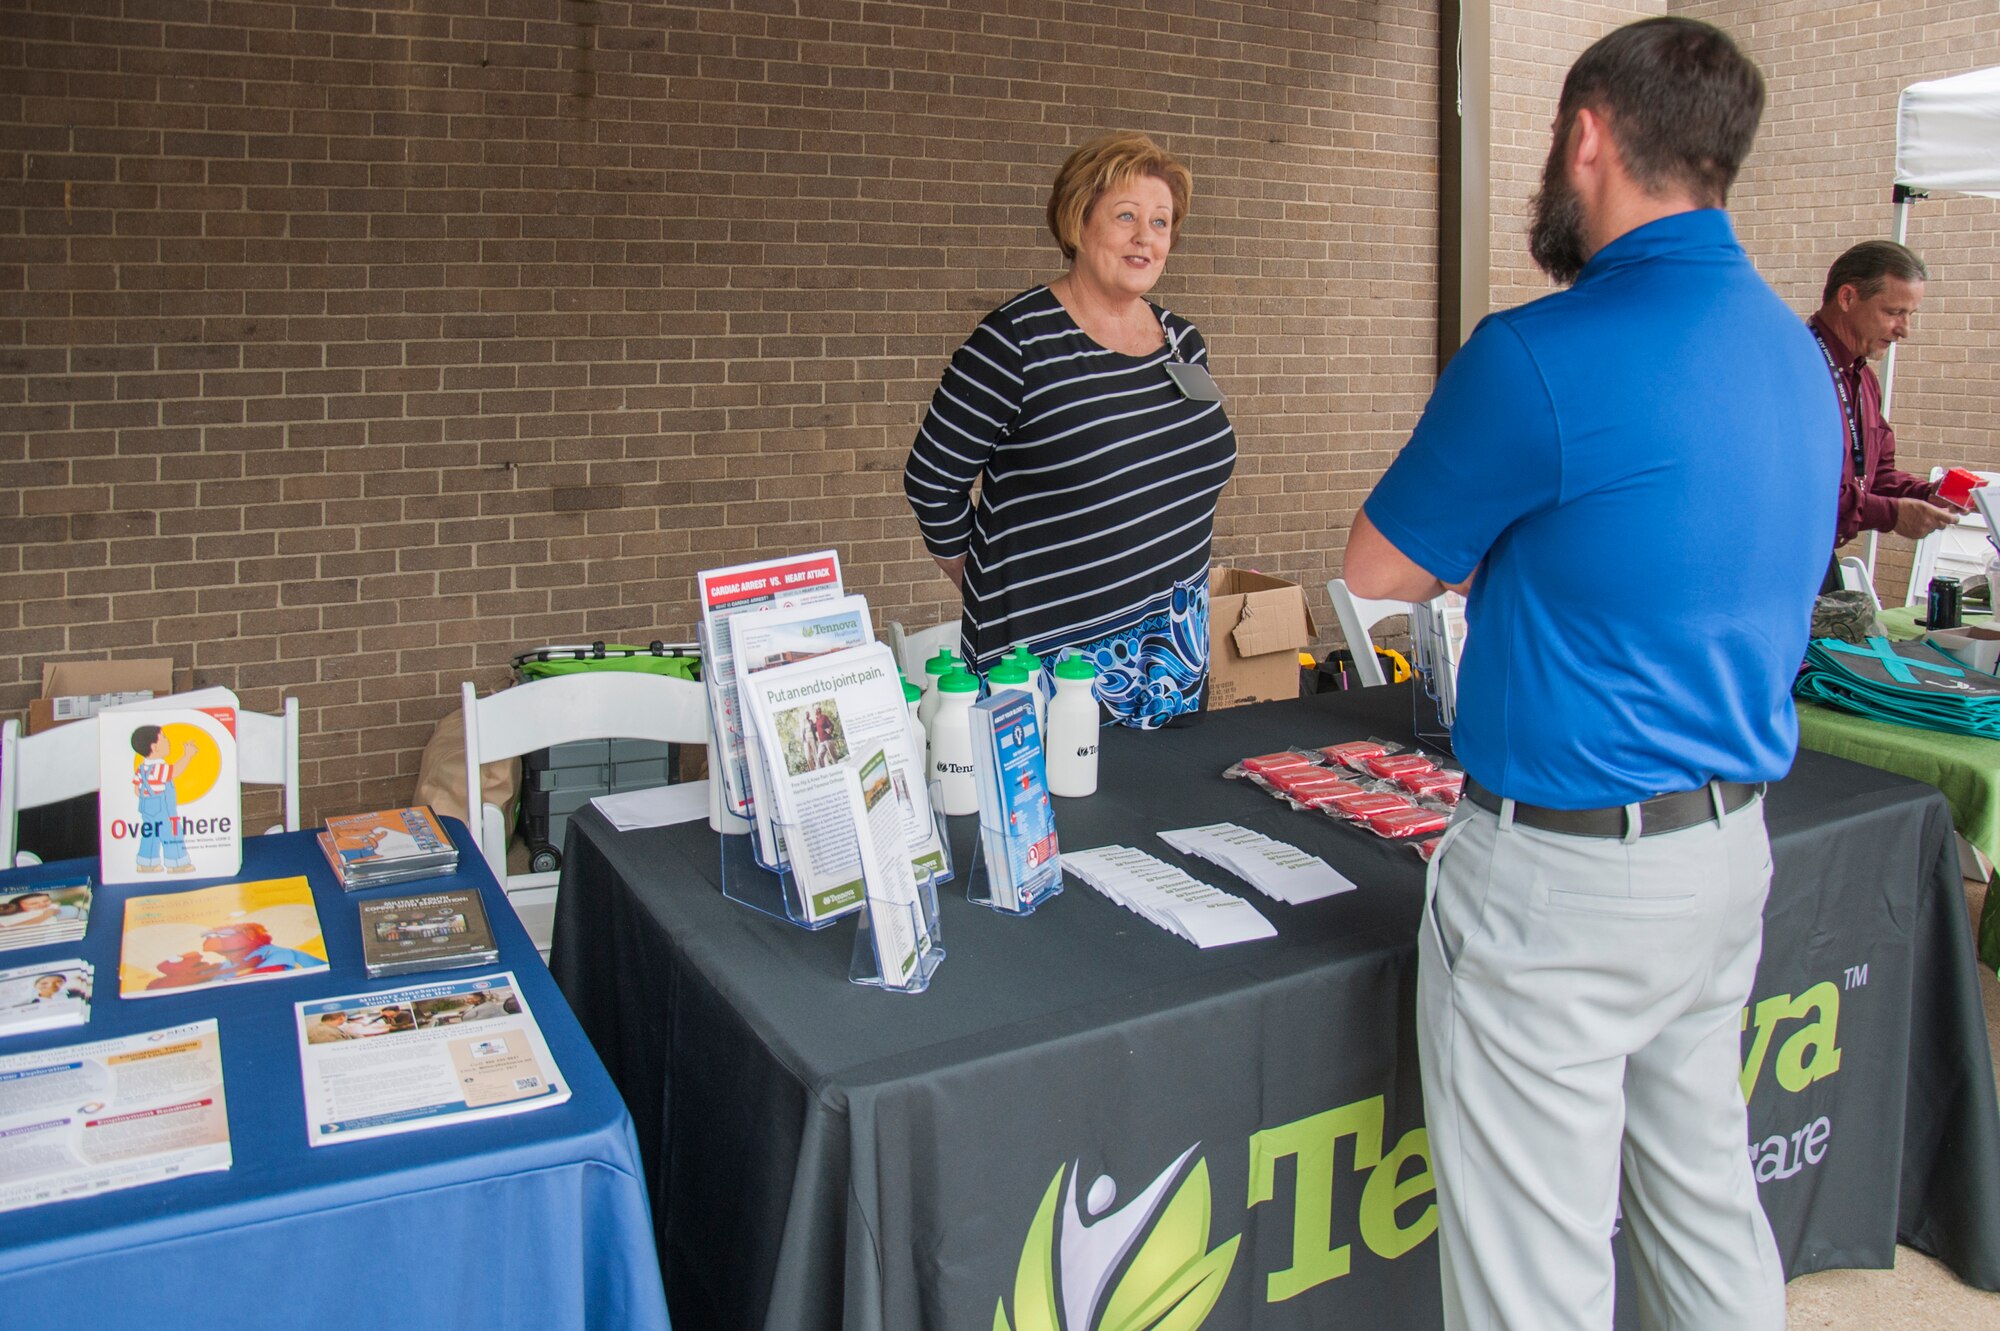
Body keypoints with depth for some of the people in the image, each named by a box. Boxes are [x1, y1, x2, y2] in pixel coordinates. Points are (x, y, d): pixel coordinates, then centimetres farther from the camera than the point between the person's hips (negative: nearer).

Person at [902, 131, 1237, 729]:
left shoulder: (1183, 343, 8)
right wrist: (989, 590, 2)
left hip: (1176, 639, 6)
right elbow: (932, 479, -7)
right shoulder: (1020, 340, -12)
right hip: (1050, 648, -6)